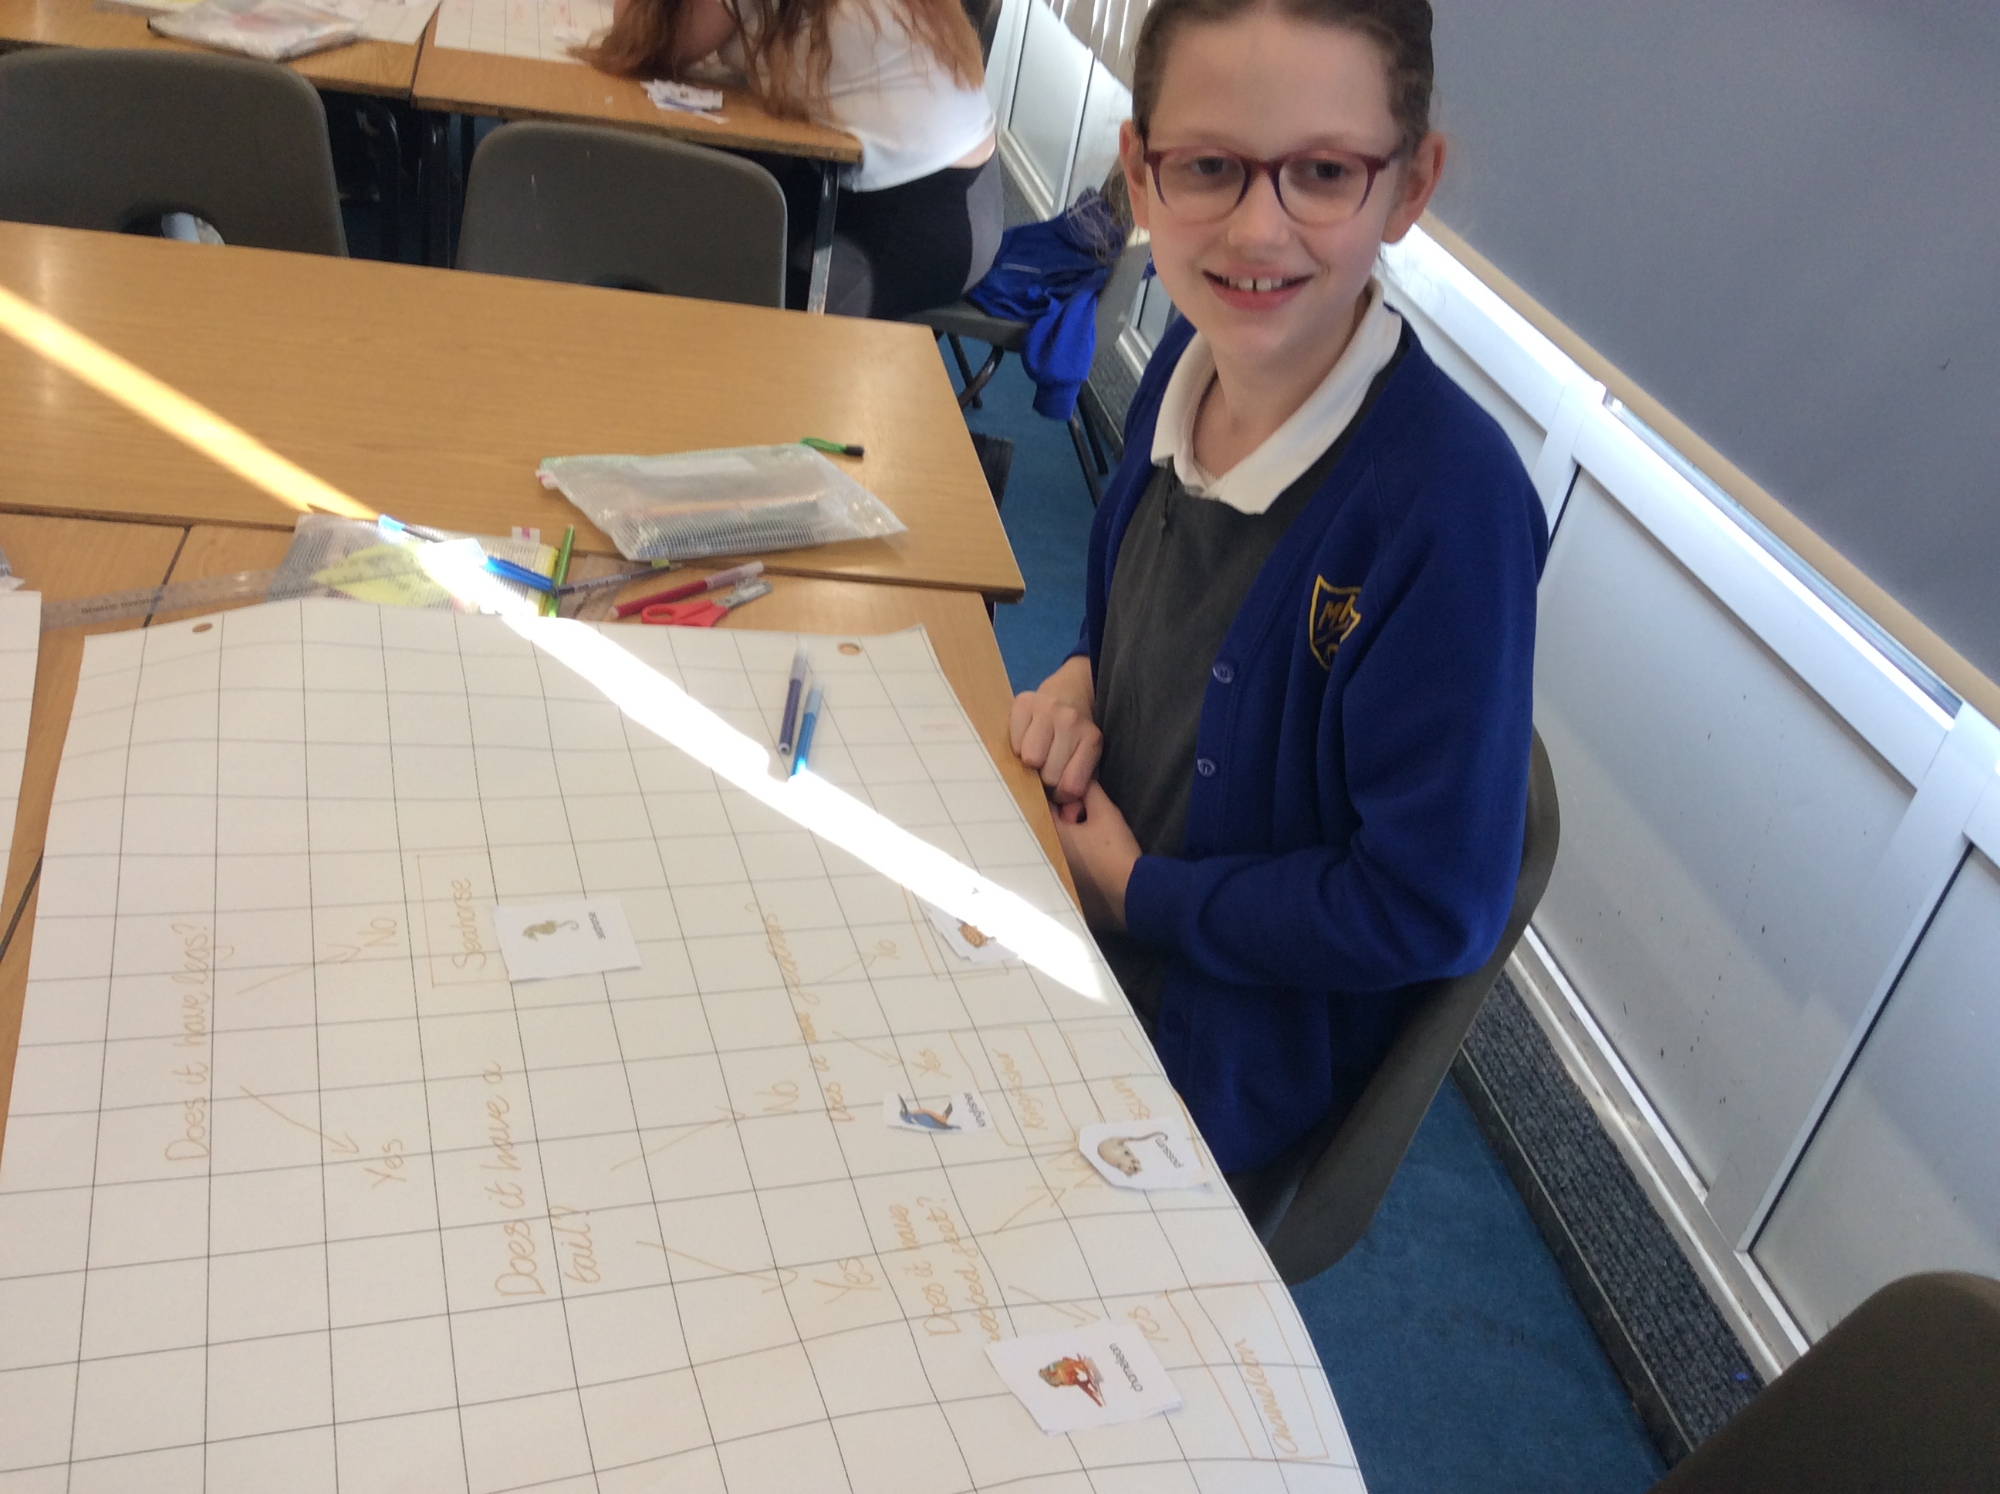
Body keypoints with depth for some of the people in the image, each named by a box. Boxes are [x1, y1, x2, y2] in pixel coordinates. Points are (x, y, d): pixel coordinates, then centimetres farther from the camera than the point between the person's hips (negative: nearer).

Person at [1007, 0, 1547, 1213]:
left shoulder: (1449, 501, -30)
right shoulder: (1193, 366, -7)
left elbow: (1428, 909, -25)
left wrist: (1136, 887, -16)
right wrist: (1083, 680, -7)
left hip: (1221, 1073, -6)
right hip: (1083, 941, 6)